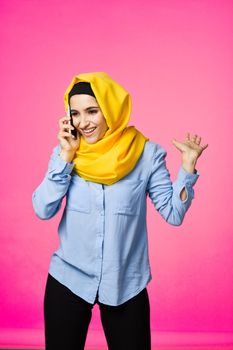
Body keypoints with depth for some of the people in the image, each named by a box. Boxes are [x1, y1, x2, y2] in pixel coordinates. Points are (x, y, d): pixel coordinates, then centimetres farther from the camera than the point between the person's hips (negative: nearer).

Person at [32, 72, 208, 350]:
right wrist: (66, 156, -14)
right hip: (68, 280, 2)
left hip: (127, 285, -1)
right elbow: (43, 210, -10)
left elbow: (173, 214, -7)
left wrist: (187, 167, -19)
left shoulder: (147, 153, -7)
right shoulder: (64, 152, -2)